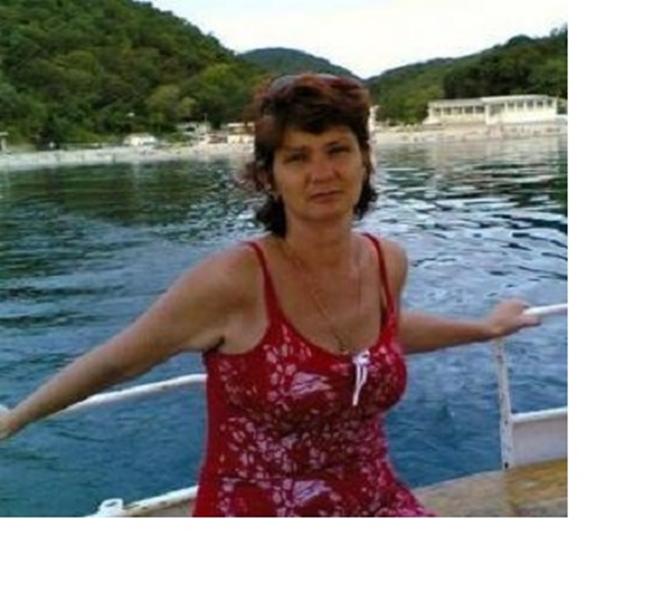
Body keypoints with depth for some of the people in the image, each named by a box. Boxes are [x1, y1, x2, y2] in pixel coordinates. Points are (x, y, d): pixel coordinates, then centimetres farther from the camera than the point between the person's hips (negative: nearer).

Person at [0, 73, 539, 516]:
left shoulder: (388, 262, -5)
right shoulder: (233, 280, -21)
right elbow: (113, 362, -8)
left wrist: (484, 328, 28)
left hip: (377, 504, 5)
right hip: (253, 510, -4)